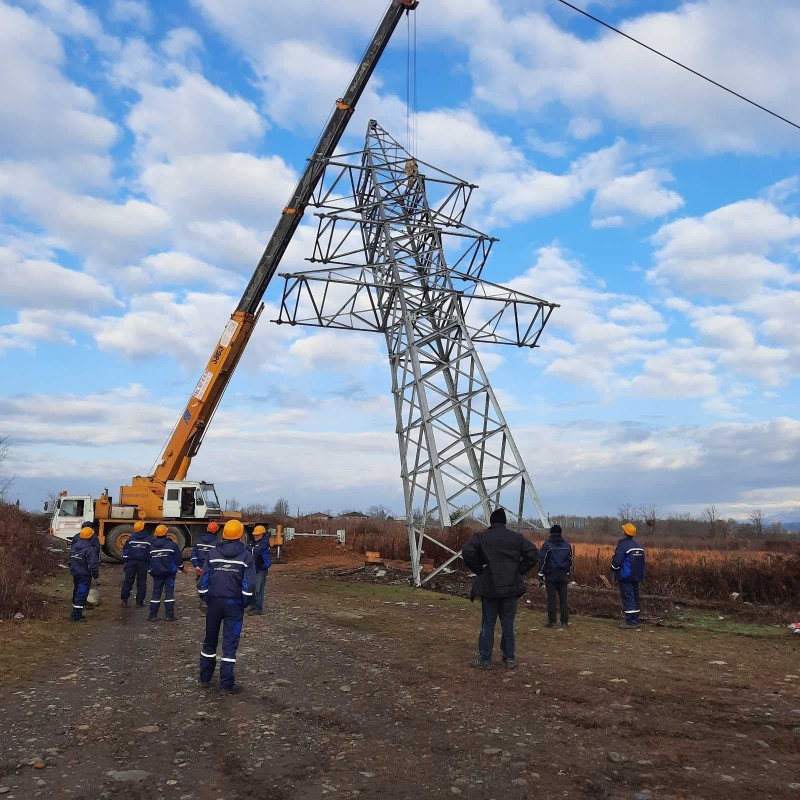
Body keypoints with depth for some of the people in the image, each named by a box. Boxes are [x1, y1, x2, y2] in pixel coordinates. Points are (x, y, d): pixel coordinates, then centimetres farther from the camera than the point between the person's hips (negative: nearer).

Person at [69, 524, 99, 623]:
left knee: (76, 593, 19)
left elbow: (71, 559, 15)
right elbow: (93, 564, -21)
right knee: (81, 594, -3)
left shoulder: (74, 546, 4)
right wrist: (96, 576, -9)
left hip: (75, 573, 8)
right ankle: (76, 616, -4)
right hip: (85, 575, -8)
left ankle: (76, 613, 30)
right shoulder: (90, 549, -20)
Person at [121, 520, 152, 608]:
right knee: (141, 582, 5)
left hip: (131, 562, 1)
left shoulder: (131, 539, 1)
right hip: (143, 563, -1)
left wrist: (125, 562, 9)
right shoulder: (149, 539, -2)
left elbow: (125, 551, 2)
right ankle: (139, 602, 5)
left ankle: (124, 600, 8)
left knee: (128, 581, 10)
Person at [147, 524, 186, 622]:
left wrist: (150, 570, 28)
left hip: (156, 574, 3)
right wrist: (182, 568, 12)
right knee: (169, 593, 0)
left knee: (156, 593, 9)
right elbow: (178, 558, -4)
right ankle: (170, 615, 0)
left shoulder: (151, 546, 4)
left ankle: (152, 616, 8)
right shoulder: (171, 545, -8)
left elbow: (148, 561, 13)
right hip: (169, 573, -3)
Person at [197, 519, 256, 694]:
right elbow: (248, 584, -8)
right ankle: (226, 684, 2)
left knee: (210, 640, 18)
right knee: (230, 643, 1)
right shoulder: (246, 555, -5)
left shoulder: (213, 553, 2)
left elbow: (204, 578, 0)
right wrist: (245, 602, 4)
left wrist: (205, 598, 11)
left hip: (214, 602, 3)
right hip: (234, 604, -3)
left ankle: (205, 677, 30)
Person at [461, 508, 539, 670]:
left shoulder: (481, 537, -2)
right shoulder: (517, 537, 3)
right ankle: (510, 658, 18)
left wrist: (479, 570, -3)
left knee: (487, 625, 7)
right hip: (511, 587, 2)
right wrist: (519, 571, 3)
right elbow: (533, 554, -3)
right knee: (508, 624, 12)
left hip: (489, 587, -1)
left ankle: (485, 660, 12)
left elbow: (467, 552, -15)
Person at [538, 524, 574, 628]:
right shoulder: (567, 545, 5)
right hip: (563, 575, 3)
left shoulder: (547, 544, -8)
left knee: (551, 598, 1)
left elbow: (542, 560, -8)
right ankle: (565, 621, 9)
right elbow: (570, 560, 13)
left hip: (550, 575, -3)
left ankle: (552, 621, 2)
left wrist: (541, 574, 1)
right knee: (563, 598, 8)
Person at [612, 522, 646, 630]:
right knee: (635, 598, 13)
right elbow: (642, 561, 16)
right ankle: (635, 621, 18)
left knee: (628, 598, -5)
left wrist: (614, 569, 2)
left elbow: (616, 561, -18)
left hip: (625, 577, -8)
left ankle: (631, 622, -6)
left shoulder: (623, 545, -16)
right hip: (636, 577, 8)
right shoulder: (639, 546, 10)